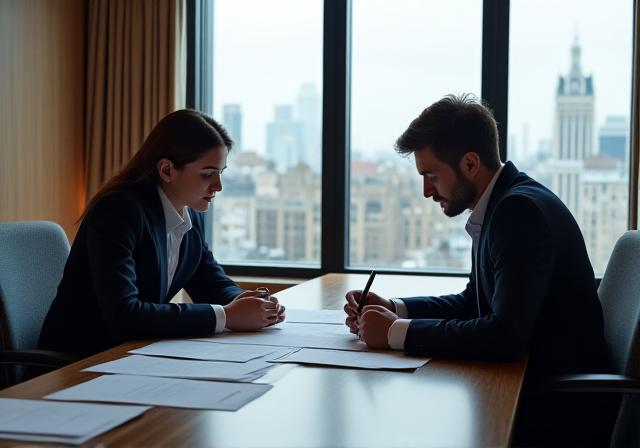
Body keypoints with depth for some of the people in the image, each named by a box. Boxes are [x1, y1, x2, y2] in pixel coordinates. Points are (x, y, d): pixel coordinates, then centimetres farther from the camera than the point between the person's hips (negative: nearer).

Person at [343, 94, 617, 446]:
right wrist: (393, 310, 2)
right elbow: (472, 302, 17)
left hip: (561, 412, -8)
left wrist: (397, 332, -22)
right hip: (534, 385, 8)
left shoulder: (522, 209, -21)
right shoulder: (505, 204, 7)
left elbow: (505, 335, -30)